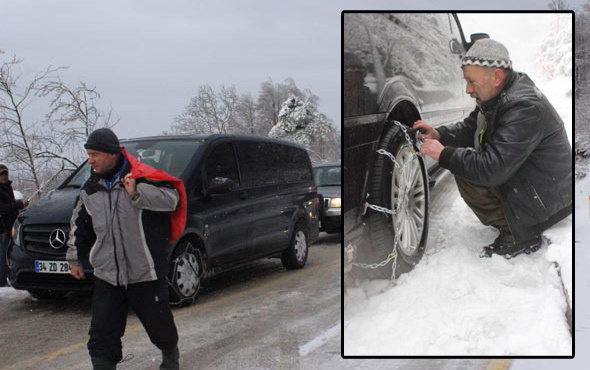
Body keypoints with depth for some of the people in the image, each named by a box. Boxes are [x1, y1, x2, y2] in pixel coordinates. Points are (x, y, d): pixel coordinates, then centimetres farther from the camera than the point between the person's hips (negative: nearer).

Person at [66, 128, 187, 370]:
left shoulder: (141, 177, -11)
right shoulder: (90, 189, 8)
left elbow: (171, 198, -21)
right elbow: (80, 226, 19)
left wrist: (137, 193, -30)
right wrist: (75, 258, 22)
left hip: (146, 273, -4)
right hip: (106, 275, 5)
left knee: (158, 323, 13)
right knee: (102, 333, 1)